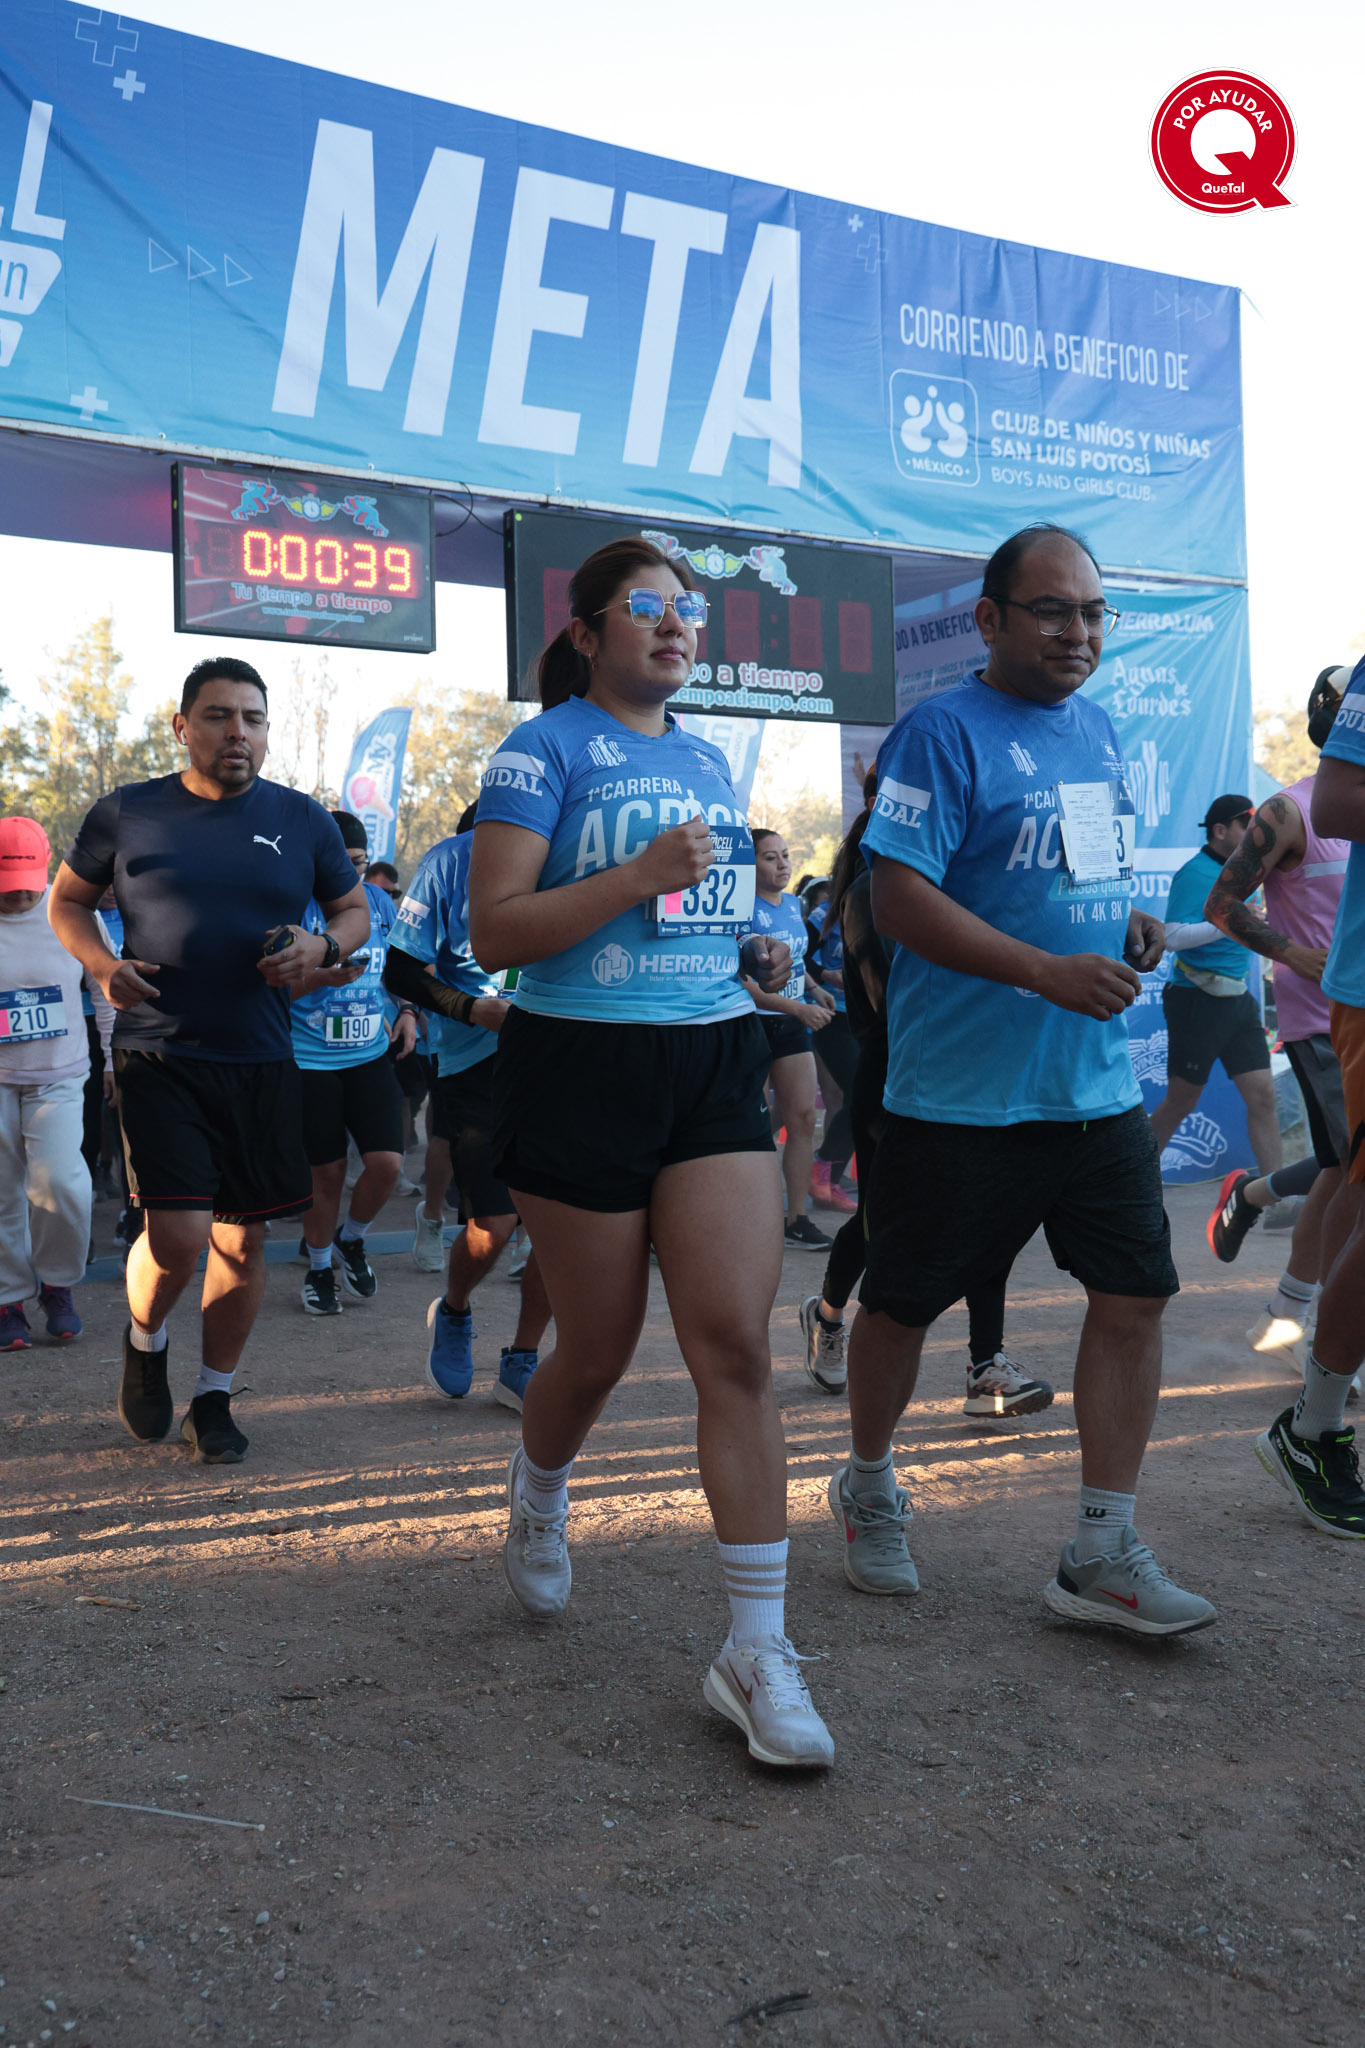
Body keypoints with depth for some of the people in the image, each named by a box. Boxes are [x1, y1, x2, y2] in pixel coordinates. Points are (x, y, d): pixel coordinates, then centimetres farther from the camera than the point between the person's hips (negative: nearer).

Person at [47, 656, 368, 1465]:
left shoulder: (302, 820, 5)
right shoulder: (126, 813, 2)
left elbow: (355, 910, 16)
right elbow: (67, 899, 14)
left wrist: (321, 948, -7)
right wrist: (103, 966, -6)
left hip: (263, 1064, 3)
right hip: (159, 1057, -2)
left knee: (243, 1239, 8)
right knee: (177, 1235, -14)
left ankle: (214, 1400, 27)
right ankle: (144, 1343, 19)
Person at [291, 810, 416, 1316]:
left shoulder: (378, 902, 7)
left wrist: (407, 1012, 7)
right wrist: (323, 978, -24)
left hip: (371, 1054, 4)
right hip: (309, 1060, -3)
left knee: (387, 1162, -8)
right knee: (327, 1173, 4)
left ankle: (351, 1240, 22)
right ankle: (319, 1268, 27)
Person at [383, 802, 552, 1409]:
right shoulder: (452, 860, -4)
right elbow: (400, 971, -3)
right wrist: (476, 1009, -17)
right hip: (475, 1060, -4)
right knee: (493, 1225, -9)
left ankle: (521, 1363, 14)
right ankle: (453, 1314, 26)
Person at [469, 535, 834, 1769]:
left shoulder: (709, 761, 16)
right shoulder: (545, 750, -3)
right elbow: (494, 932, -12)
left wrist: (756, 955, 8)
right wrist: (639, 878, -21)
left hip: (715, 1062, 5)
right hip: (583, 1066, -4)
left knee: (737, 1347, -7)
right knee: (598, 1353, 8)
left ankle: (760, 1649, -2)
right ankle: (538, 1497, 43)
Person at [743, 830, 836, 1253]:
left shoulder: (793, 904, 10)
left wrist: (815, 989, 7)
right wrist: (799, 1008, -25)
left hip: (791, 1026, 7)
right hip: (753, 1024, -7)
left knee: (803, 1118, 3)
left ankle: (796, 1220, 9)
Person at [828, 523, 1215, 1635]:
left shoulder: (1098, 730, 14)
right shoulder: (943, 733, -11)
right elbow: (900, 897, -18)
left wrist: (1131, 924, 4)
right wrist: (1046, 971, -24)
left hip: (1099, 1080, 7)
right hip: (962, 1085, -6)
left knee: (1137, 1289, 1)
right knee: (904, 1298, 7)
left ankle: (1103, 1554, 11)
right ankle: (870, 1489, 33)